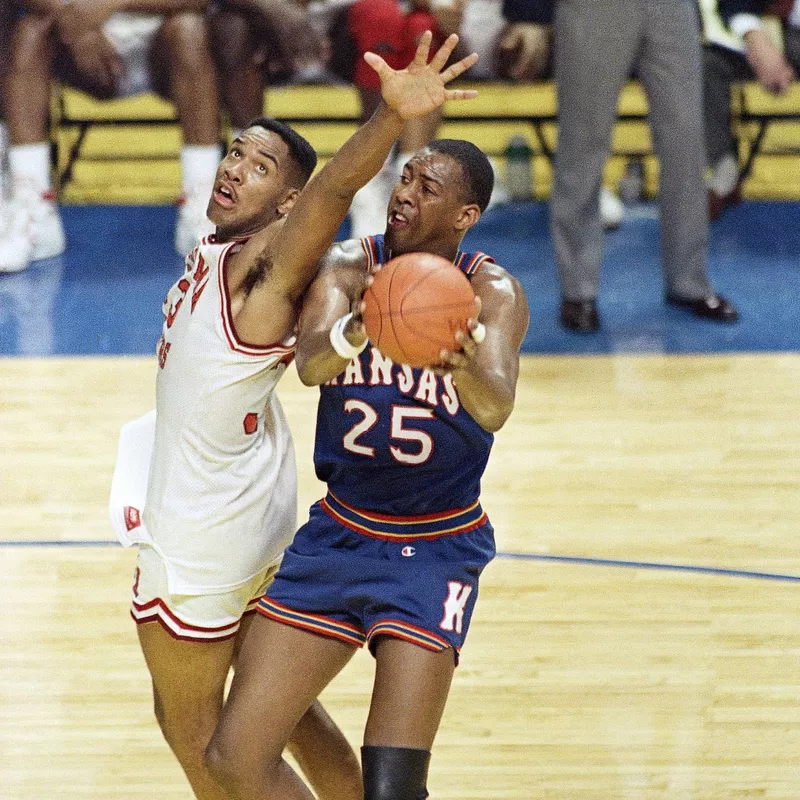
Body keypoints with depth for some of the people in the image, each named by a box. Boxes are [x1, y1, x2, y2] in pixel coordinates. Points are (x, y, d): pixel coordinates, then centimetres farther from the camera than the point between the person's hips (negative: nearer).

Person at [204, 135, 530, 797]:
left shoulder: (493, 293, -12)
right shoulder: (350, 266, -6)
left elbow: (496, 409, -32)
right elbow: (311, 363, -27)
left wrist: (464, 362, -55)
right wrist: (357, 331, -50)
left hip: (435, 549, -4)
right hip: (339, 535, 4)